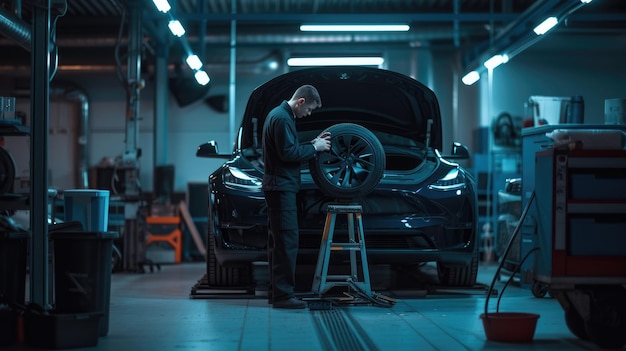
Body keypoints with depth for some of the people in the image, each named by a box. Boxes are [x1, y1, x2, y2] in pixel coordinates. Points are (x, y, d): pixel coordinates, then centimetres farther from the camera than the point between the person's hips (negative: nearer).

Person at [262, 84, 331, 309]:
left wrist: (313, 143, 12)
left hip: (277, 186, 11)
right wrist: (314, 148, -10)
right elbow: (288, 153, -21)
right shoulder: (282, 118, -15)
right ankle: (283, 295, -11)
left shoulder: (278, 114, 17)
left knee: (278, 240, 14)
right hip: (281, 187, -11)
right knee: (287, 240, -11)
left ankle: (276, 291, 19)